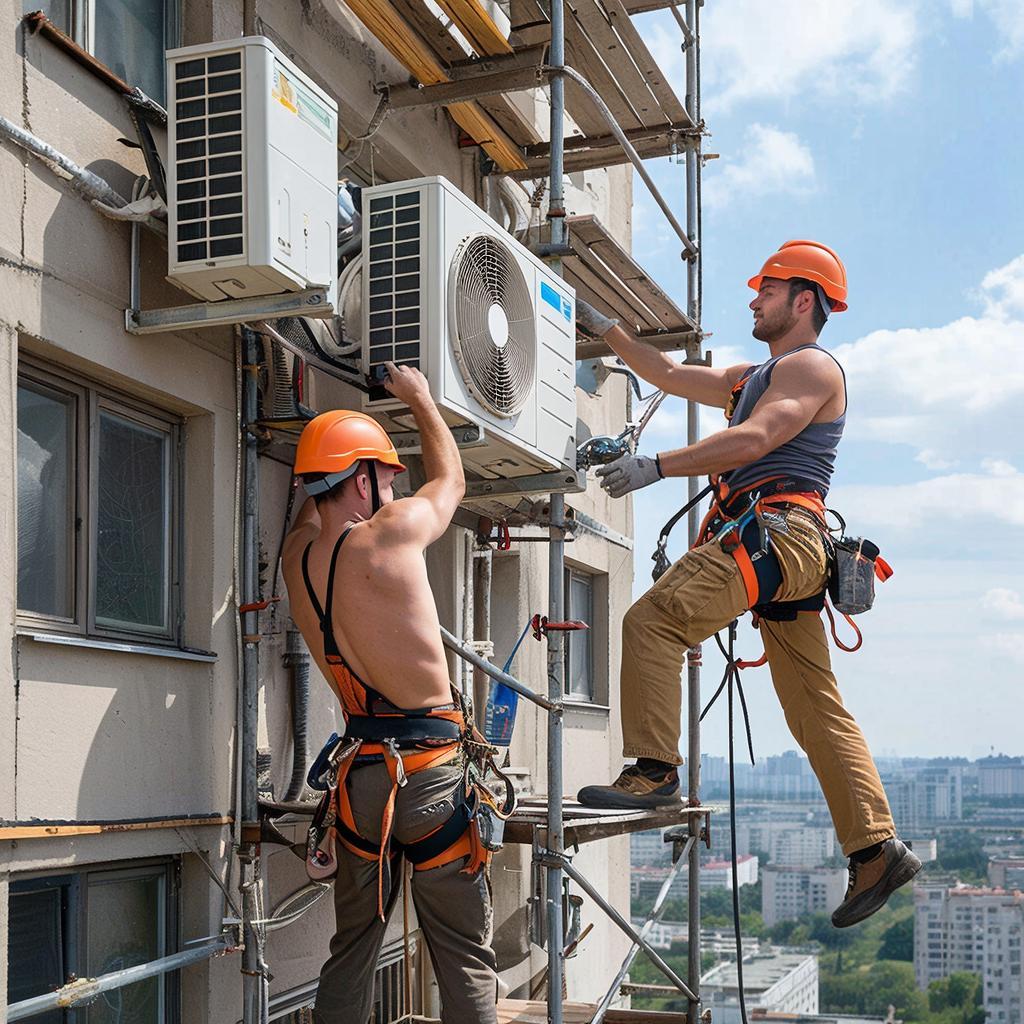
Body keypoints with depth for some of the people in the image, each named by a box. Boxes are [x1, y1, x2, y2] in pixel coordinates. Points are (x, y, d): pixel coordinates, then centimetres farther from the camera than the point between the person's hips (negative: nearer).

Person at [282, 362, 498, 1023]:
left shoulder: (298, 554, 5)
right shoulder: (390, 532, -10)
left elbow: (313, 508, 31)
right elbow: (450, 480, 11)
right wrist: (419, 397, 25)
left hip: (358, 765, 6)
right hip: (431, 767, -6)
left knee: (353, 949, 15)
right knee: (466, 959, 0)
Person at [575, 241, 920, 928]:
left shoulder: (812, 367, 0)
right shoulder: (756, 376, 30)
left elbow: (754, 440, -15)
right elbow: (671, 376, 31)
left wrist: (656, 466, -18)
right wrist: (605, 330, 27)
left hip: (775, 532, -10)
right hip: (791, 557, 10)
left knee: (653, 620, -19)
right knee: (818, 710, 6)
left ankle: (655, 769, -21)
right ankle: (877, 850, 7)